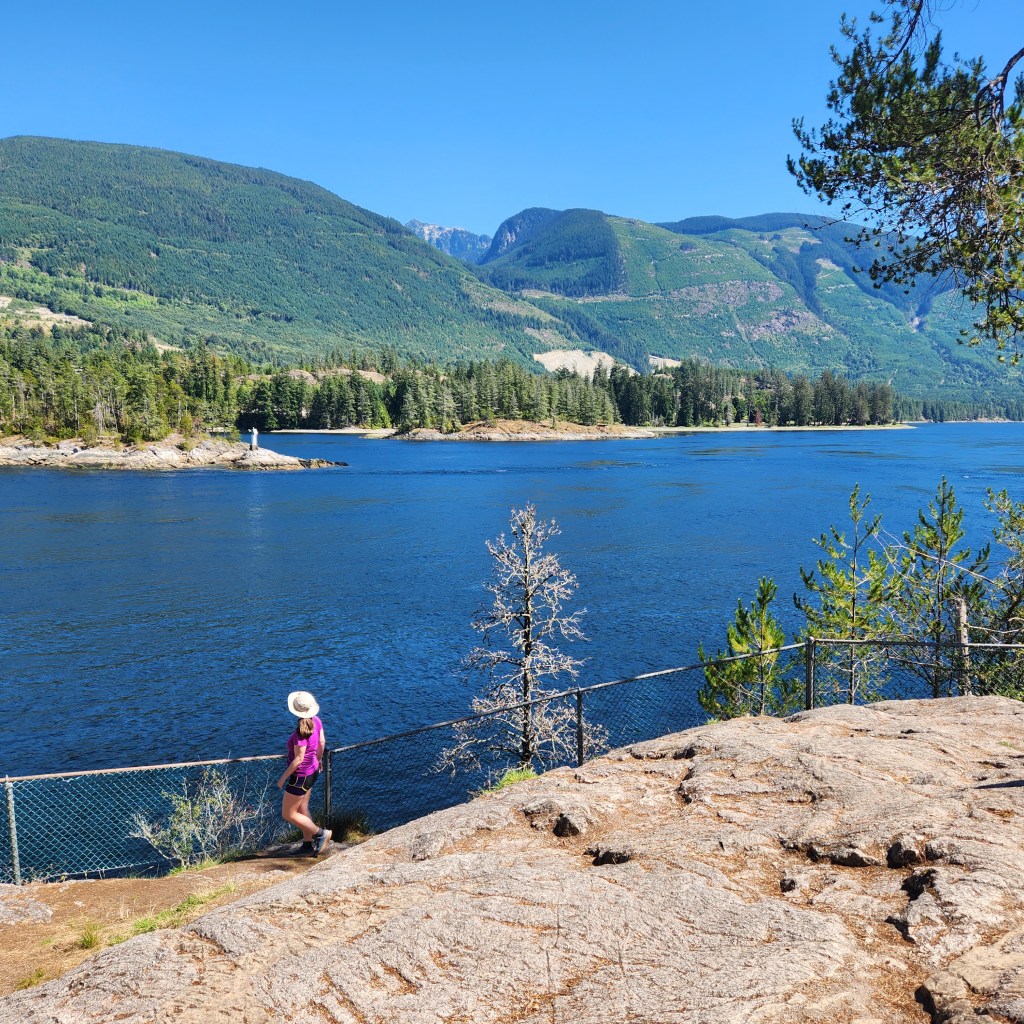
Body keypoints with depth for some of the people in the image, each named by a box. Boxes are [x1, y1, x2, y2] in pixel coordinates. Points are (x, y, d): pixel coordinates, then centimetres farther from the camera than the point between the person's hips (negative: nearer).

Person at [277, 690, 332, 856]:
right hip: (312, 771, 9)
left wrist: (284, 777, -13)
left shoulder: (301, 732, -30)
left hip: (301, 776, -9)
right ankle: (308, 844, 31)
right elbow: (321, 742, 7)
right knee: (302, 810, 22)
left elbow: (299, 758, -25)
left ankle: (321, 833, 11)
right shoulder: (316, 721, -7)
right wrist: (318, 760, 24)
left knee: (288, 814, 7)